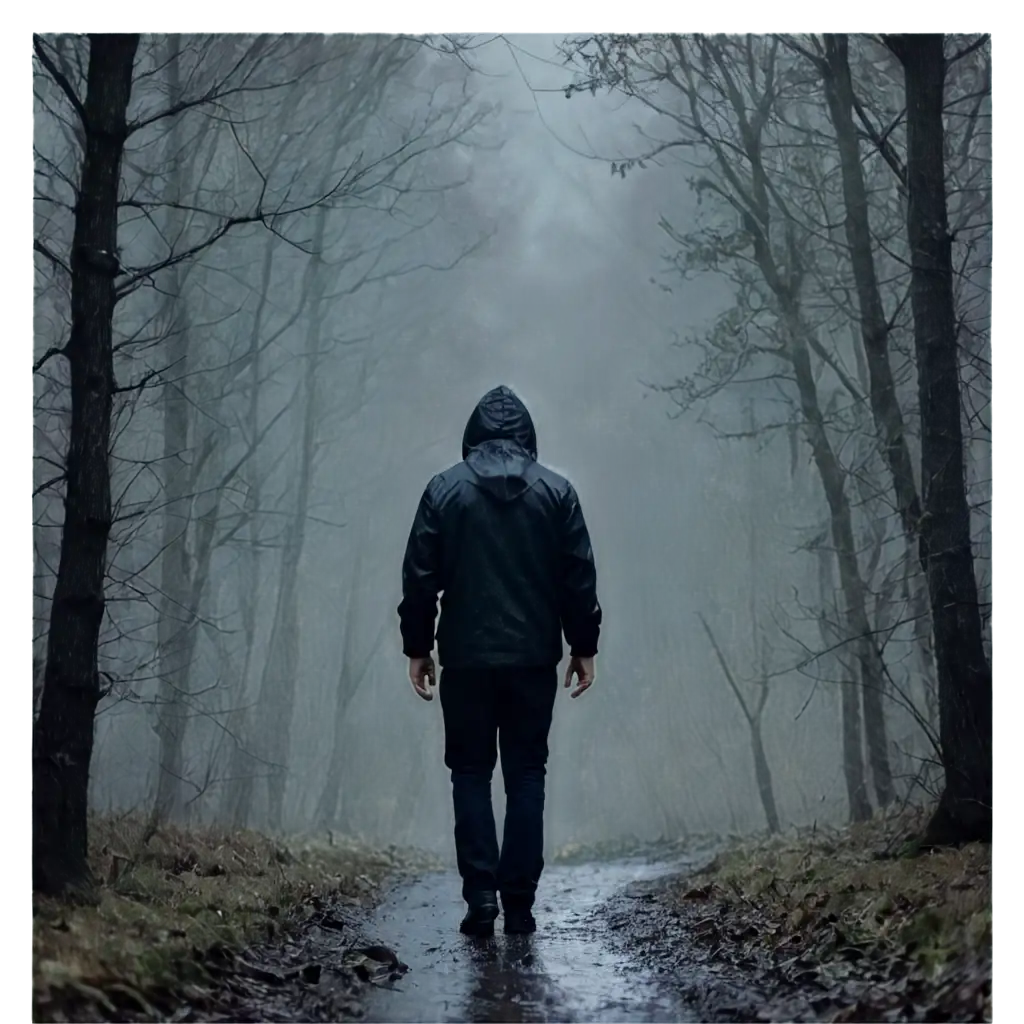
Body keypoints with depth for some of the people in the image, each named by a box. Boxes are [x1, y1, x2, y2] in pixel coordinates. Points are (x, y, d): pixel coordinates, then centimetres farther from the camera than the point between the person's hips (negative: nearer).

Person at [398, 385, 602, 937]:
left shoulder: (445, 490, -1)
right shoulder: (556, 492, 2)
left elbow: (420, 577, -1)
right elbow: (580, 578, 2)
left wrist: (417, 647, 6)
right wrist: (583, 647, 9)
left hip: (466, 658, -1)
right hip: (534, 659, 1)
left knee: (471, 773, 8)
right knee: (526, 775, 8)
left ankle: (480, 894, -4)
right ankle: (519, 903, 4)